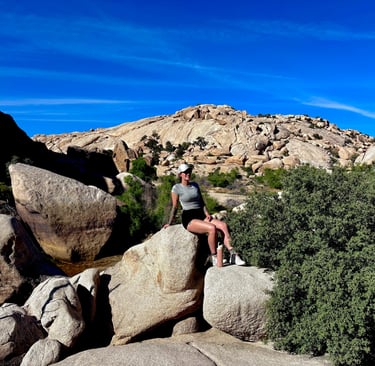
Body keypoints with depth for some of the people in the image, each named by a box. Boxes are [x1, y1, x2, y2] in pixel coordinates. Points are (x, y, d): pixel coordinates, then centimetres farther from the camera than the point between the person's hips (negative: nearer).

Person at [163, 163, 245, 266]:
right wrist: (170, 223, 2)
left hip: (201, 216, 6)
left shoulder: (195, 185, 16)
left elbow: (202, 202, 17)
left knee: (223, 225, -21)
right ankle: (214, 258, -18)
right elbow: (175, 207, 4)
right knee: (212, 228, -31)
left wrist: (207, 214, 1)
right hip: (189, 219, -5)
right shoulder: (176, 188, 0)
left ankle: (233, 255, -25)